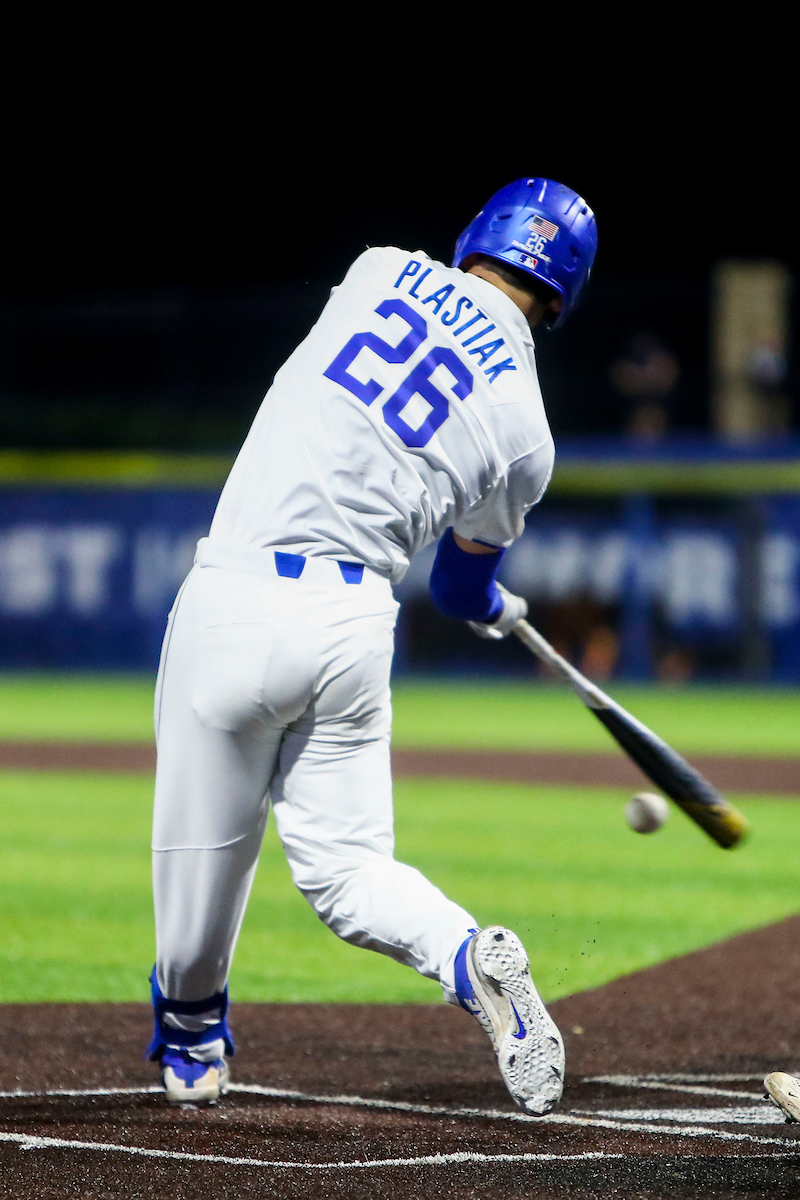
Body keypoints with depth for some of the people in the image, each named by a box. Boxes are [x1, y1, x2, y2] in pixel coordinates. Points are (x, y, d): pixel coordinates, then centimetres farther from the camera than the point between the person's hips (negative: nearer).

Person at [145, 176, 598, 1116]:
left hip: (238, 605, -1)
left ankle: (189, 1034, 30)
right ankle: (470, 958, -16)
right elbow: (464, 586, 18)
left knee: (205, 837, 13)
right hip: (354, 620, 1)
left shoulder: (381, 271, 4)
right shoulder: (523, 432, 3)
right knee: (343, 862, 10)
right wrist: (496, 610, 43)